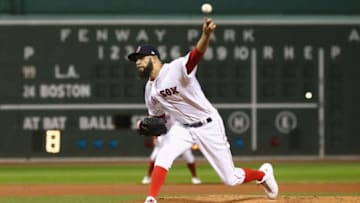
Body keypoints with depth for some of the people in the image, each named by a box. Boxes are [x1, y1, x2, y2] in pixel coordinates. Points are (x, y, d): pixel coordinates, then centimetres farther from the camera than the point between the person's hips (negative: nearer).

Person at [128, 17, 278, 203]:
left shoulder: (176, 68, -22)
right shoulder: (150, 89, 2)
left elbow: (196, 55, -43)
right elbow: (157, 115, 17)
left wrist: (206, 35, -64)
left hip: (208, 126, -6)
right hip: (183, 128, 6)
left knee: (231, 179, 2)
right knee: (163, 158, -23)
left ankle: (263, 174, 30)